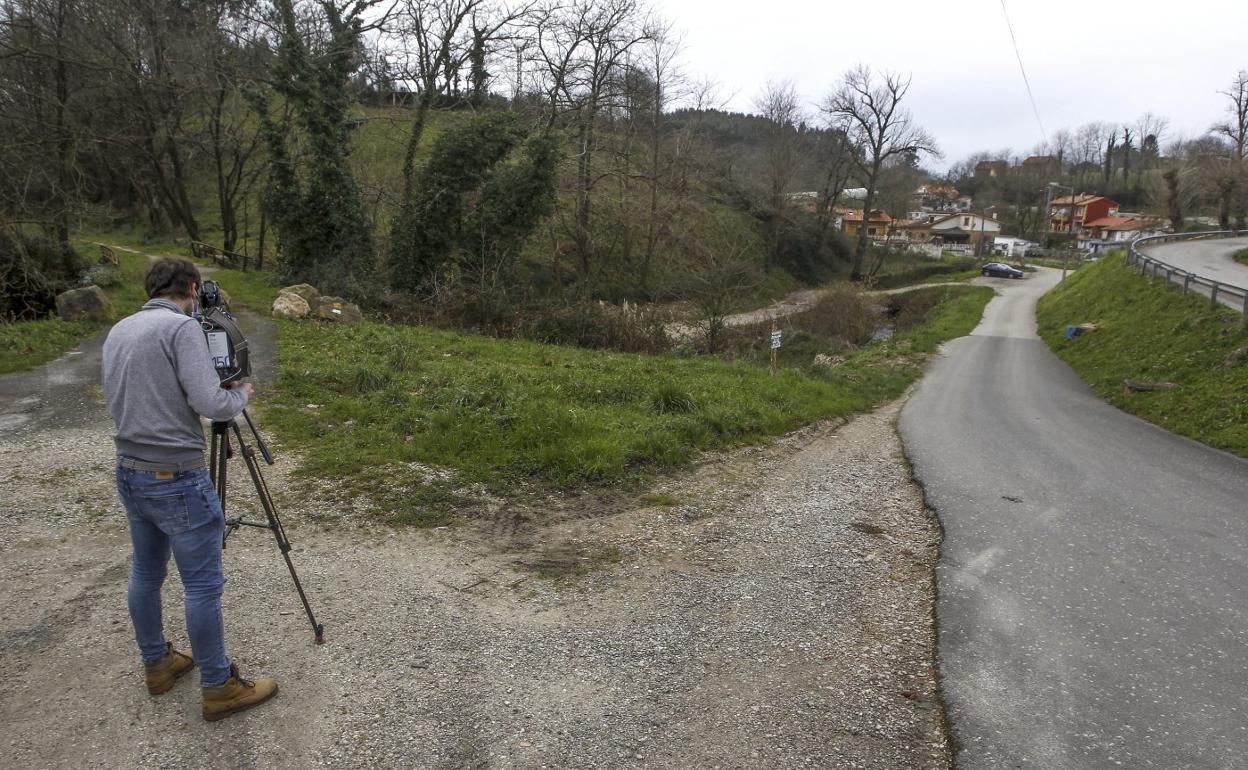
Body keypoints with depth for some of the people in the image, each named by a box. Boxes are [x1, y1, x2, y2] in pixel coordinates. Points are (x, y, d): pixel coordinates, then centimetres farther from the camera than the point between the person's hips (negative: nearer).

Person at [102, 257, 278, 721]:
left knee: (146, 572, 20)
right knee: (204, 583, 1)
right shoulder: (182, 327, -16)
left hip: (129, 474, 9)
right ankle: (219, 688, 11)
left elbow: (119, 401, 19)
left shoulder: (117, 331, 10)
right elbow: (211, 404, -22)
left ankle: (157, 664, 36)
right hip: (175, 480, -9)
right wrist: (242, 394, -3)